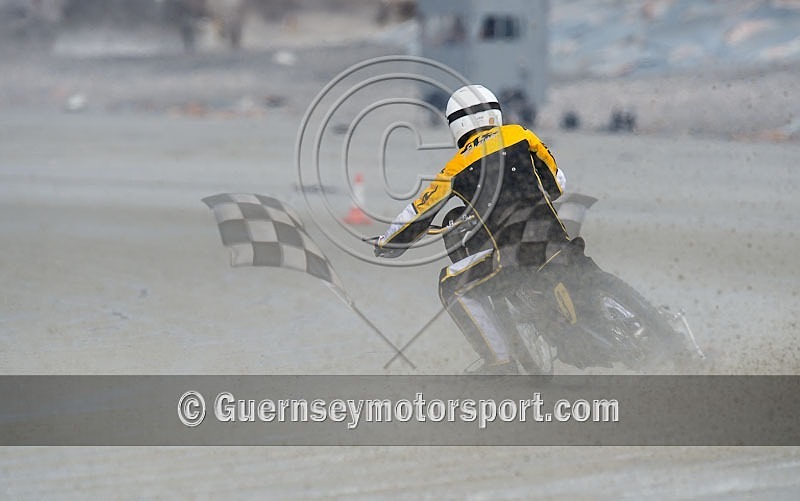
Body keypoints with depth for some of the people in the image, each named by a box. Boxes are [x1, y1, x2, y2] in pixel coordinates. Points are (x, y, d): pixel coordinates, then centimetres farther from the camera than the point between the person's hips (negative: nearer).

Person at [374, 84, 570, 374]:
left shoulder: (457, 168, 10)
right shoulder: (521, 135, 15)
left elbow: (420, 212, 17)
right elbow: (557, 183, 23)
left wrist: (387, 244, 33)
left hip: (511, 249, -4)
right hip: (554, 239, 4)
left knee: (453, 287, 12)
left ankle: (499, 361, -1)